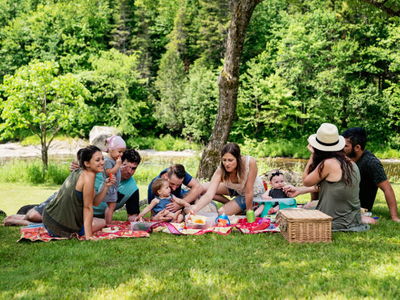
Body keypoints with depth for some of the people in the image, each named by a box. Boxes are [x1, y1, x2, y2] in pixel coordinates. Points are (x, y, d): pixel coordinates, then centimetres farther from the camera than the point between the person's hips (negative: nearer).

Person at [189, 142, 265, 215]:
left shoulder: (250, 162, -40)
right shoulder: (220, 171, -31)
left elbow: (248, 192, -31)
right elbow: (209, 195, -40)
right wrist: (196, 208, -58)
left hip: (254, 193, -4)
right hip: (236, 189, 4)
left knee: (221, 213, -16)